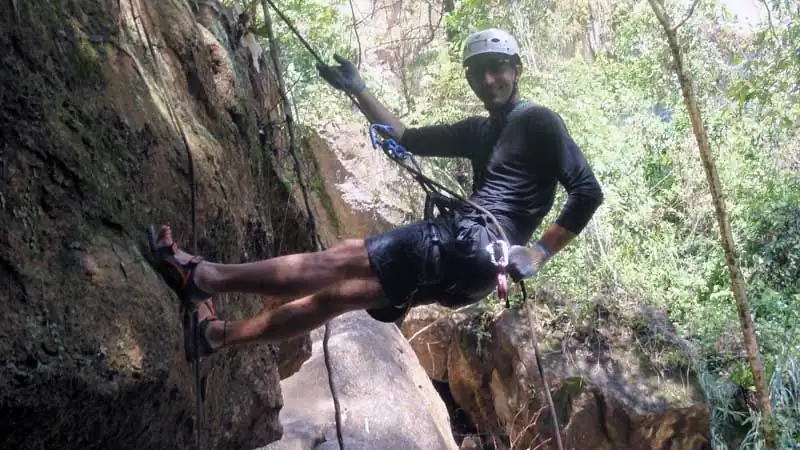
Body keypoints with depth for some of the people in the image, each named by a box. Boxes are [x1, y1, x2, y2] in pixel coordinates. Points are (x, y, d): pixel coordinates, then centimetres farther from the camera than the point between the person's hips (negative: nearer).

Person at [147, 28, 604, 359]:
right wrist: (360, 91, 22)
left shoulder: (538, 121, 0)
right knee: (334, 295, 8)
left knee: (337, 263, -9)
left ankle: (202, 275, -2)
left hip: (475, 243, -9)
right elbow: (408, 139, 26)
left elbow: (588, 191, -8)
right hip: (465, 262, 9)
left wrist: (538, 253, -15)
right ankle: (216, 333, 15)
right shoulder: (479, 131, 24)